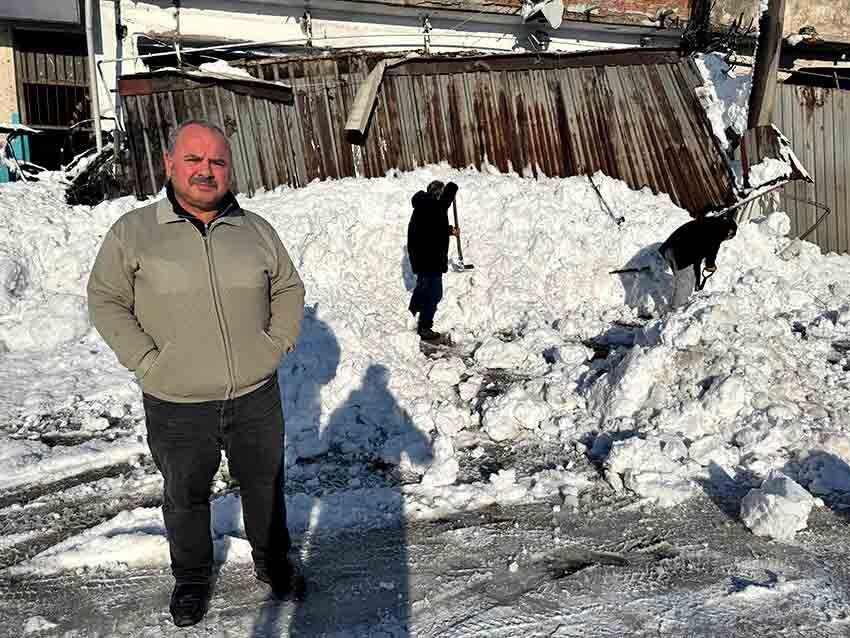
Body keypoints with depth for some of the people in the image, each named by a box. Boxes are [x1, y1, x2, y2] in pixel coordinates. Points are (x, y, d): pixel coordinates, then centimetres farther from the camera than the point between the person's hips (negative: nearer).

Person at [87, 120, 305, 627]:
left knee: (266, 485, 18)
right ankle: (192, 576, 40)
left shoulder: (257, 230, 2)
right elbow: (107, 300, -1)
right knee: (186, 497, 16)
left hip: (256, 397, 2)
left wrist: (277, 346, 0)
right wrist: (147, 361, -10)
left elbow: (289, 289, 12)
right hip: (176, 406, -2)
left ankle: (272, 559, 43)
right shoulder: (133, 232, -6)